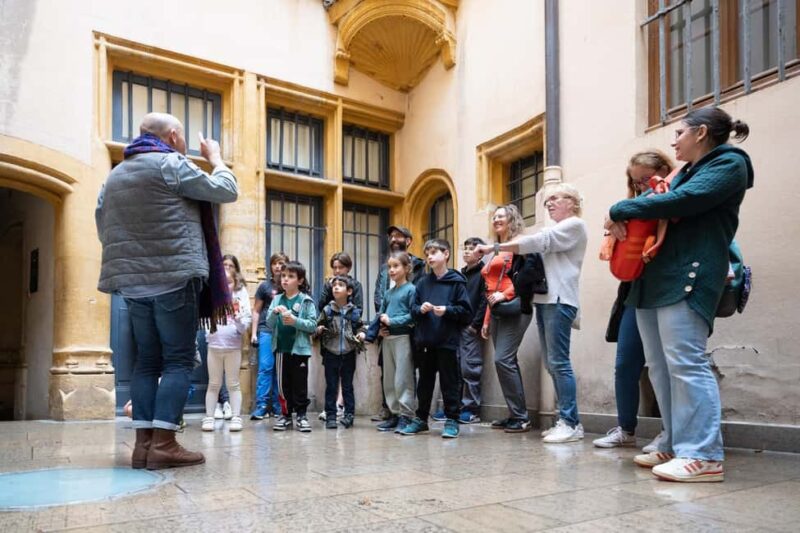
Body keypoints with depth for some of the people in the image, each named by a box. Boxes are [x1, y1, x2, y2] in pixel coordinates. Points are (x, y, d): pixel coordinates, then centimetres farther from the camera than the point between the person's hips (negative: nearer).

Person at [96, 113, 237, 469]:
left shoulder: (115, 174, 20)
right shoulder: (171, 164, -4)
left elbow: (104, 229, 21)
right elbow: (227, 190, 1)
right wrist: (215, 157, 17)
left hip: (132, 281, 7)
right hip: (174, 278, -7)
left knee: (147, 361, 8)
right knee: (178, 361, -4)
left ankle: (143, 443, 5)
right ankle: (163, 444, -9)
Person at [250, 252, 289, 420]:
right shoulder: (265, 286, 7)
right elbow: (256, 311, 10)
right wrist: (254, 333, 4)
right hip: (267, 330, -1)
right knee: (265, 367, -7)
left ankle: (277, 406, 14)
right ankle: (261, 406, -3)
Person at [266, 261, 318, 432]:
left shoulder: (306, 301, -4)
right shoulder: (277, 300, 7)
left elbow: (313, 325, -8)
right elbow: (269, 324, 3)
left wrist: (295, 321, -20)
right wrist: (275, 312, -15)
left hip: (299, 348, -3)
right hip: (281, 348, 3)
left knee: (300, 383, 4)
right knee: (283, 383, 11)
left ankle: (301, 414, 15)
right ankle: (286, 414, 22)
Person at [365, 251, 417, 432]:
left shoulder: (411, 289, -5)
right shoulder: (388, 293, 15)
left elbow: (413, 315, -13)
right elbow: (380, 315, 17)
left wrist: (392, 321, -14)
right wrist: (378, 330, -1)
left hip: (403, 337, -7)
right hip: (388, 338, 7)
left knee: (402, 379, -5)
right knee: (388, 380, 11)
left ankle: (406, 416, 3)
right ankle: (394, 414, 20)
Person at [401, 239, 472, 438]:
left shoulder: (456, 281, -3)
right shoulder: (422, 282, 9)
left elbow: (466, 311, -6)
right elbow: (413, 309, 10)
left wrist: (447, 310, -19)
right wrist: (420, 309, -11)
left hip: (447, 341, -4)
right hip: (425, 341, 4)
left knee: (449, 382, 4)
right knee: (425, 381, 15)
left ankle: (452, 420, 14)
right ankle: (421, 418, 26)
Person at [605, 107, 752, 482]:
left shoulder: (729, 164, 0)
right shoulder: (686, 173, 27)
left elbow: (680, 202, -15)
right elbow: (662, 207, 19)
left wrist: (621, 210, -10)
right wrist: (622, 216, -3)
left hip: (688, 277, -9)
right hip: (655, 278, 9)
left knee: (686, 363, -13)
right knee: (660, 367, 7)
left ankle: (704, 456, -10)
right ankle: (677, 447, 13)